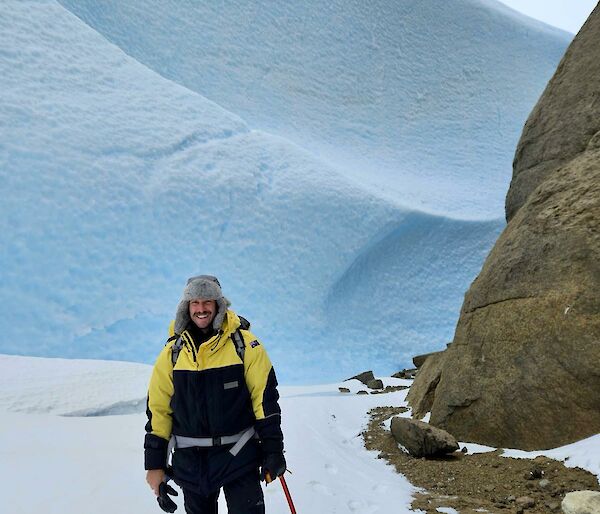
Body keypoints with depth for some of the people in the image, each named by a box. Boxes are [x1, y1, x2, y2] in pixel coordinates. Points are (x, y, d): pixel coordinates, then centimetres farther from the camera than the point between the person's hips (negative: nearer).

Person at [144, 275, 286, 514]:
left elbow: (265, 398, -5)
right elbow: (157, 409, 4)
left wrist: (273, 450, -6)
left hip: (238, 455, -2)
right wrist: (155, 464, 3)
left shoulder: (244, 344, -7)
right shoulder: (172, 351, 0)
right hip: (190, 460, 3)